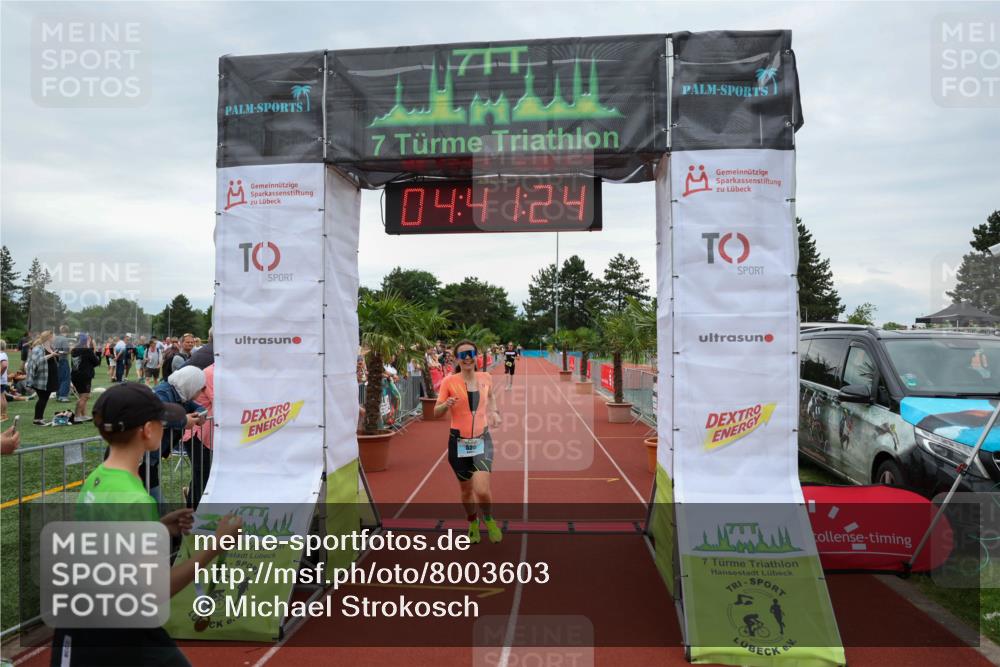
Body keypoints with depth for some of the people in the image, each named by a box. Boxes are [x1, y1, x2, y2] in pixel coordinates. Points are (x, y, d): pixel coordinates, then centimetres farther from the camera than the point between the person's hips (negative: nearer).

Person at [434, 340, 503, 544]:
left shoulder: (486, 378, 0)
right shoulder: (450, 382, -8)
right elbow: (436, 412, -4)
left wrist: (495, 412, 9)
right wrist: (446, 405, -24)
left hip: (482, 440, 0)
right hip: (458, 442, 0)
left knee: (482, 490, -15)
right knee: (466, 490, 13)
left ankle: (489, 519, 18)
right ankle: (473, 523, 43)